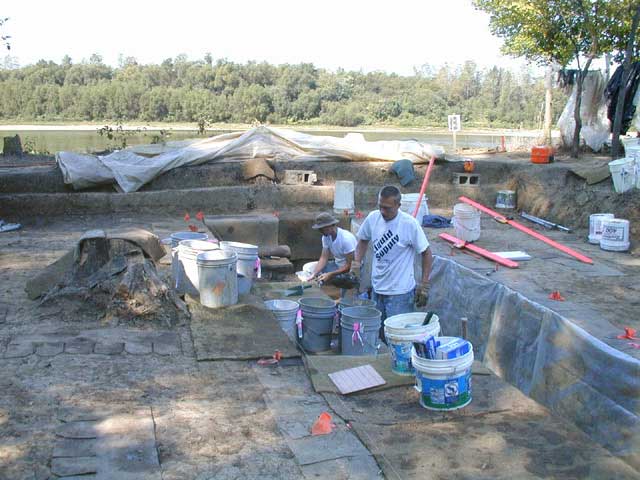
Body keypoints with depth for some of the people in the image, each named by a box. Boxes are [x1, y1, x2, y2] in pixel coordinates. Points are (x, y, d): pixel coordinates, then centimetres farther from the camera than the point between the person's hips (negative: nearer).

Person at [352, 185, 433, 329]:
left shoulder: (409, 224, -17)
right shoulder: (372, 218, -3)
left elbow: (426, 253, -9)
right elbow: (363, 240, 16)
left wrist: (424, 285, -11)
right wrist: (356, 263, 3)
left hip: (400, 293, -5)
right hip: (377, 290, 5)